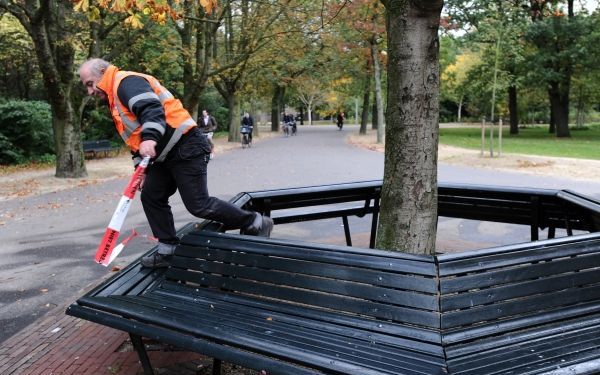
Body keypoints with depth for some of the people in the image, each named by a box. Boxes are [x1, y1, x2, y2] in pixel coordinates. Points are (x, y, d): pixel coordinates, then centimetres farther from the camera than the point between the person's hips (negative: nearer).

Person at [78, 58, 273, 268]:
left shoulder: (127, 82, -9)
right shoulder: (115, 99, 23)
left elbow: (151, 108, -28)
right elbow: (136, 136, 27)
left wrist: (150, 138, -43)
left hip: (185, 148, -11)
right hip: (165, 156, 11)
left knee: (199, 205, -9)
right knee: (151, 198, 9)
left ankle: (256, 224, 5)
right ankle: (168, 251, 18)